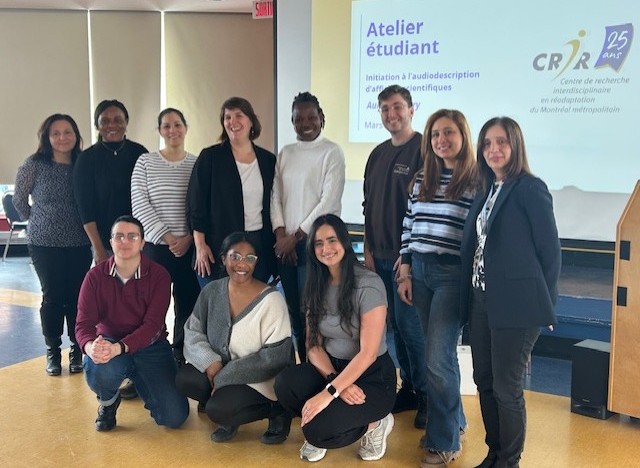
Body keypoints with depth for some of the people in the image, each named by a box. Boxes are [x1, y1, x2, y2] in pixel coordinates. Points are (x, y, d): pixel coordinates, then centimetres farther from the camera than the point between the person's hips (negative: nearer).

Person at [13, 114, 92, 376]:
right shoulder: (34, 164, -5)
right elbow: (19, 199, 6)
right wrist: (35, 220, 13)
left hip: (79, 244, 2)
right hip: (44, 243, -1)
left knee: (77, 297, 4)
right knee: (52, 297, 5)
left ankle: (77, 350, 17)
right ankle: (53, 352, 18)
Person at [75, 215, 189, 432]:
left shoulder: (158, 276, -11)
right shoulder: (96, 276, -6)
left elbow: (152, 324, -19)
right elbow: (84, 323, -12)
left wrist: (118, 348, -37)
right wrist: (91, 347, -37)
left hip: (150, 346, 0)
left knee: (175, 416, -12)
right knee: (100, 371, -38)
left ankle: (140, 382, 22)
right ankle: (108, 402, 3)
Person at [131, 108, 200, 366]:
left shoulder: (197, 164, 7)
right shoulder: (145, 162, 4)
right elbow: (139, 205, -3)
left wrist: (189, 238, -8)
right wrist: (166, 237, -10)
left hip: (190, 247, 1)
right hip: (155, 246, -1)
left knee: (188, 305, 5)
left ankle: (181, 355, 20)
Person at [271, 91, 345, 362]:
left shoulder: (331, 153, -4)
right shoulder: (285, 154, 13)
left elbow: (329, 202, -10)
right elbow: (276, 196, 10)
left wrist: (296, 236, -10)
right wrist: (280, 236, -3)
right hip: (286, 245, 5)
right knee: (294, 313, 8)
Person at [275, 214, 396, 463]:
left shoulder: (369, 284, -18)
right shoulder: (317, 286, 2)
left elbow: (368, 354, -21)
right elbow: (313, 345, 0)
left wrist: (329, 393, -25)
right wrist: (335, 381, -18)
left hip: (373, 376, -5)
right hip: (332, 368, 6)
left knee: (318, 430, -26)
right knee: (285, 383, -24)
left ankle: (374, 423, 3)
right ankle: (317, 432, 5)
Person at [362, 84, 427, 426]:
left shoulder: (423, 149, -8)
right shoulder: (378, 154, 14)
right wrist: (368, 250, 13)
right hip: (381, 256, 7)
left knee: (410, 325, -5)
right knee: (395, 325, 11)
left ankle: (427, 396, 8)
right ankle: (408, 388, 22)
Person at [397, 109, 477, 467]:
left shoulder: (476, 181, -7)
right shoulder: (421, 179, 10)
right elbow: (408, 227, 12)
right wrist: (405, 273, 8)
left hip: (453, 274, -6)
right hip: (419, 271, 6)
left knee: (438, 358, -6)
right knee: (439, 352, 15)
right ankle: (454, 421, 33)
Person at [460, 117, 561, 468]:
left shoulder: (530, 189, -10)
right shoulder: (487, 191, 12)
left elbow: (550, 250, -9)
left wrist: (543, 305, -5)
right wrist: (470, 297, 7)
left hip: (514, 304, -7)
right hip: (481, 301, 8)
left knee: (506, 388, 2)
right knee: (484, 382, 15)